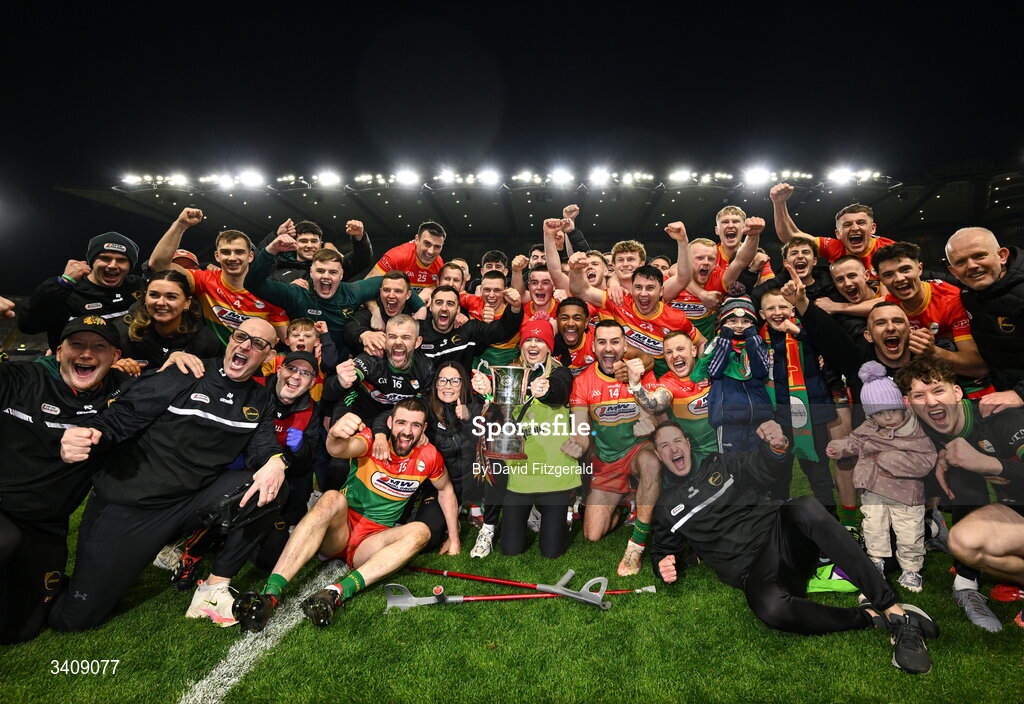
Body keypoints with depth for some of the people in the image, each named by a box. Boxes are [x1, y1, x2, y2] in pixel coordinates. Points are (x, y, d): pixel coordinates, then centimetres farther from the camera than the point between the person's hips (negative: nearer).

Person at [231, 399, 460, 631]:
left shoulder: (428, 457, -4)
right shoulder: (372, 439, -12)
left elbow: (446, 491, 14)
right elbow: (340, 450, -34)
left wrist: (453, 539, 14)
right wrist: (336, 435, -58)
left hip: (371, 544, 2)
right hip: (340, 530, -2)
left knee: (420, 531, -27)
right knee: (332, 499, -33)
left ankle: (337, 592, -41)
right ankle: (270, 594, -40)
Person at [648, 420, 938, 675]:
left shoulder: (719, 464, 13)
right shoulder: (666, 510, 12)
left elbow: (762, 469, 3)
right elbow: (664, 550, 19)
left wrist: (777, 446, -21)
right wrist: (664, 566, -6)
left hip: (781, 533, 1)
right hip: (754, 571, -1)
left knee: (805, 506, -34)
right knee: (771, 608, -37)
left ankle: (894, 611, -32)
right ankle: (872, 617, -19)